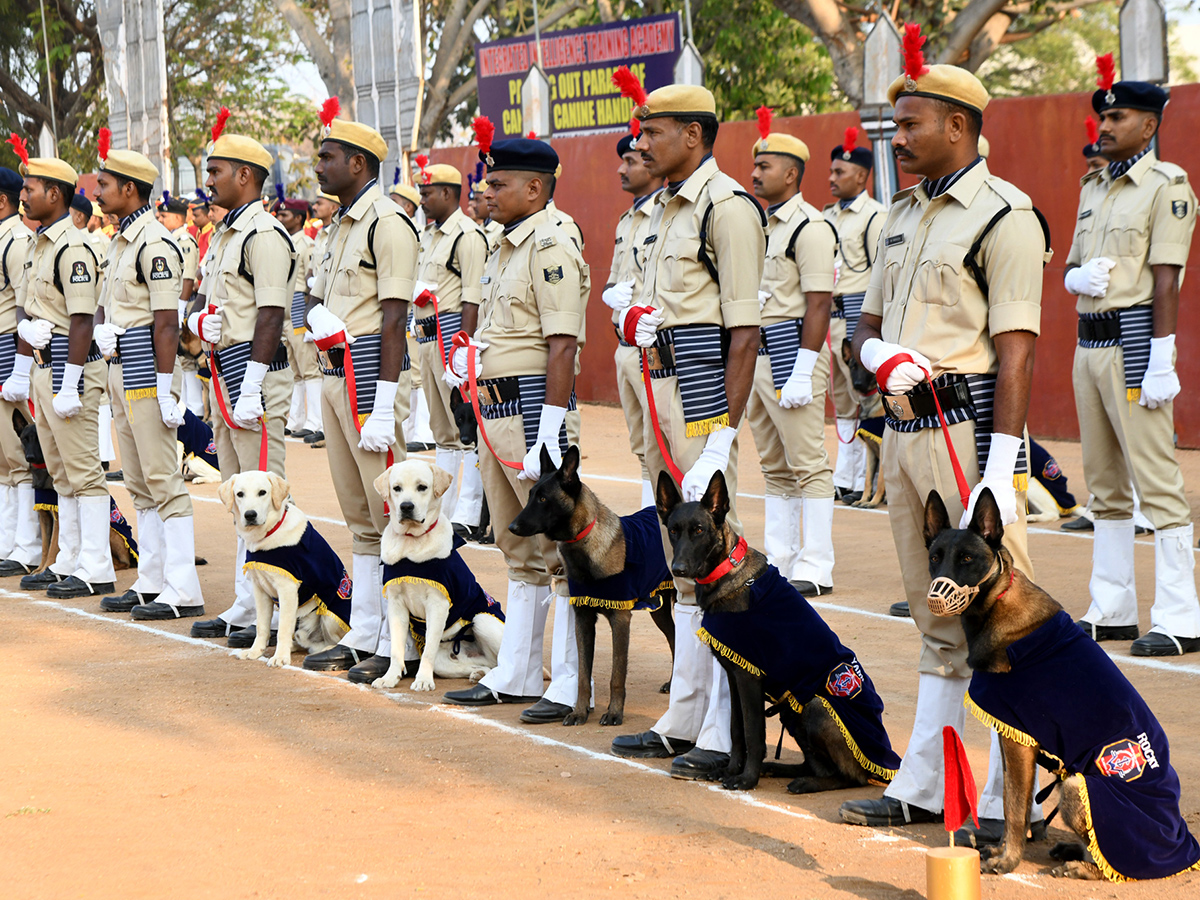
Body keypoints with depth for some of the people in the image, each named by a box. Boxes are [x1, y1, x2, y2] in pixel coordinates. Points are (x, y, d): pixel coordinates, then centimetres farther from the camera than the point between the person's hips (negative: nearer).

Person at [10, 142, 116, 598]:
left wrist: (69, 385, -22)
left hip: (70, 364, -10)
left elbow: (82, 320, -20)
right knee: (61, 471, 14)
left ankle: (95, 569, -3)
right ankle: (68, 562, 20)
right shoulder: (38, 245, 15)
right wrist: (21, 370, 12)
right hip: (44, 367, 10)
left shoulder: (74, 247, -16)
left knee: (83, 470, -6)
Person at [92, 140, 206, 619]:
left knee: (163, 480, -9)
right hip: (120, 365, 10)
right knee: (139, 483, 12)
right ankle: (151, 584, 17)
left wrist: (166, 388, -21)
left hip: (146, 365, -10)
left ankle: (183, 592, -8)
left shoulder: (155, 243, -15)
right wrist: (102, 329, 4)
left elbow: (166, 324, -19)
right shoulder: (121, 239, 15)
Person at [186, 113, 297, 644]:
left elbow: (271, 315, -19)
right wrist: (199, 322, 3)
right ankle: (245, 607, 19)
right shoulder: (224, 235, 17)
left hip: (254, 371, -10)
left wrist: (252, 387, -23)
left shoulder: (264, 235, -13)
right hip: (223, 371, 10)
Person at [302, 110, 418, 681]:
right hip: (336, 375, 10)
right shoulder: (342, 225, 18)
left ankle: (398, 644, -6)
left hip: (371, 373, -10)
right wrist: (319, 315, -3)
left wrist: (384, 407, -21)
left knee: (390, 513, -7)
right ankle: (362, 637, 17)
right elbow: (315, 297, 24)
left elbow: (393, 319, -17)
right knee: (360, 517, 12)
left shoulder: (387, 223, -12)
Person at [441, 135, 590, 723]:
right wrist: (471, 353, 10)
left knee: (561, 551, -6)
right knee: (519, 552, 15)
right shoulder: (504, 249, 17)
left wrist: (549, 430, -24)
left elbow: (562, 344, -20)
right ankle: (514, 676, 22)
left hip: (534, 405, -10)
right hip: (496, 409, 10)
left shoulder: (550, 247, -13)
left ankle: (572, 685, -4)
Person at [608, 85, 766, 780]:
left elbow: (746, 330, -18)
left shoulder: (728, 207, -13)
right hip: (661, 381, 10)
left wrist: (726, 429, -23)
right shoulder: (667, 206, 16)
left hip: (707, 383, -10)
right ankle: (684, 723, 21)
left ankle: (726, 735, -6)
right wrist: (636, 318, 9)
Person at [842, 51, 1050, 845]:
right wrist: (880, 354, -5)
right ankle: (922, 787, 20)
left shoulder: (1003, 215, -9)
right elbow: (867, 324, 21)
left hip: (970, 423, -8)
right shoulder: (904, 216, 17)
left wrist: (1000, 469, -21)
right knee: (937, 621, 14)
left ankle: (1015, 801, -4)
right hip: (904, 426, 9)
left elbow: (1016, 351, -15)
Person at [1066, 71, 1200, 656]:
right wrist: (1078, 277, -3)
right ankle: (1111, 611, 19)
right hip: (1089, 341, 9)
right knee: (1104, 485, 12)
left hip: (1133, 341, -9)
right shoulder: (1093, 188, 17)